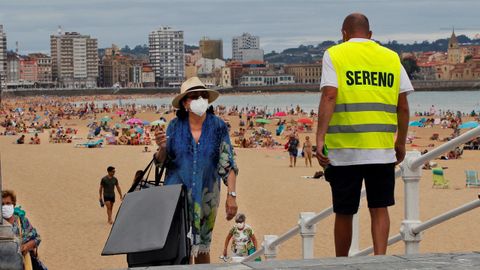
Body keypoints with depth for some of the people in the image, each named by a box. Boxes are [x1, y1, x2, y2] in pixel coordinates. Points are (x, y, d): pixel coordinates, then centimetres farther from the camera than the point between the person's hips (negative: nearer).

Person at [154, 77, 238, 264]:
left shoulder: (218, 127, -3)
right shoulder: (175, 126, -1)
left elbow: (228, 164, -4)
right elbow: (162, 161, 6)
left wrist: (231, 195, -11)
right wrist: (162, 147, -16)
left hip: (206, 194, 0)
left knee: (202, 246, 8)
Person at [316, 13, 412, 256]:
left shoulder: (335, 55, 2)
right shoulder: (391, 57, 10)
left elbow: (329, 97, -11)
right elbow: (403, 106, 9)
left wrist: (320, 138, -15)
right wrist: (401, 143, 18)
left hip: (345, 148, -2)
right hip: (383, 150, 2)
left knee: (344, 213, 8)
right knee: (379, 208, 8)